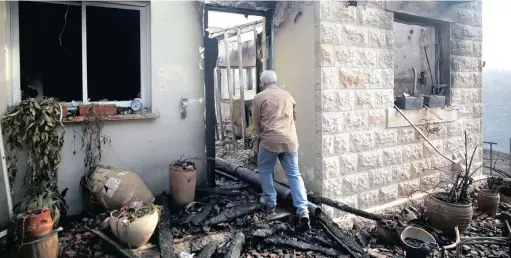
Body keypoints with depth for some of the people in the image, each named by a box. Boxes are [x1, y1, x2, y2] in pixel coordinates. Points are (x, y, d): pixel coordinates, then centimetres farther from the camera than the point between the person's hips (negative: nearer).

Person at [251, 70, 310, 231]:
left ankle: (270, 203, 24)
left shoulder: (259, 98, 2)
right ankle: (303, 212, -2)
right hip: (290, 140, 4)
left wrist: (257, 139, 20)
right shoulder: (288, 95, 16)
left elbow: (257, 124, 5)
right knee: (294, 175, 6)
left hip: (270, 140, -3)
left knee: (264, 171, 19)